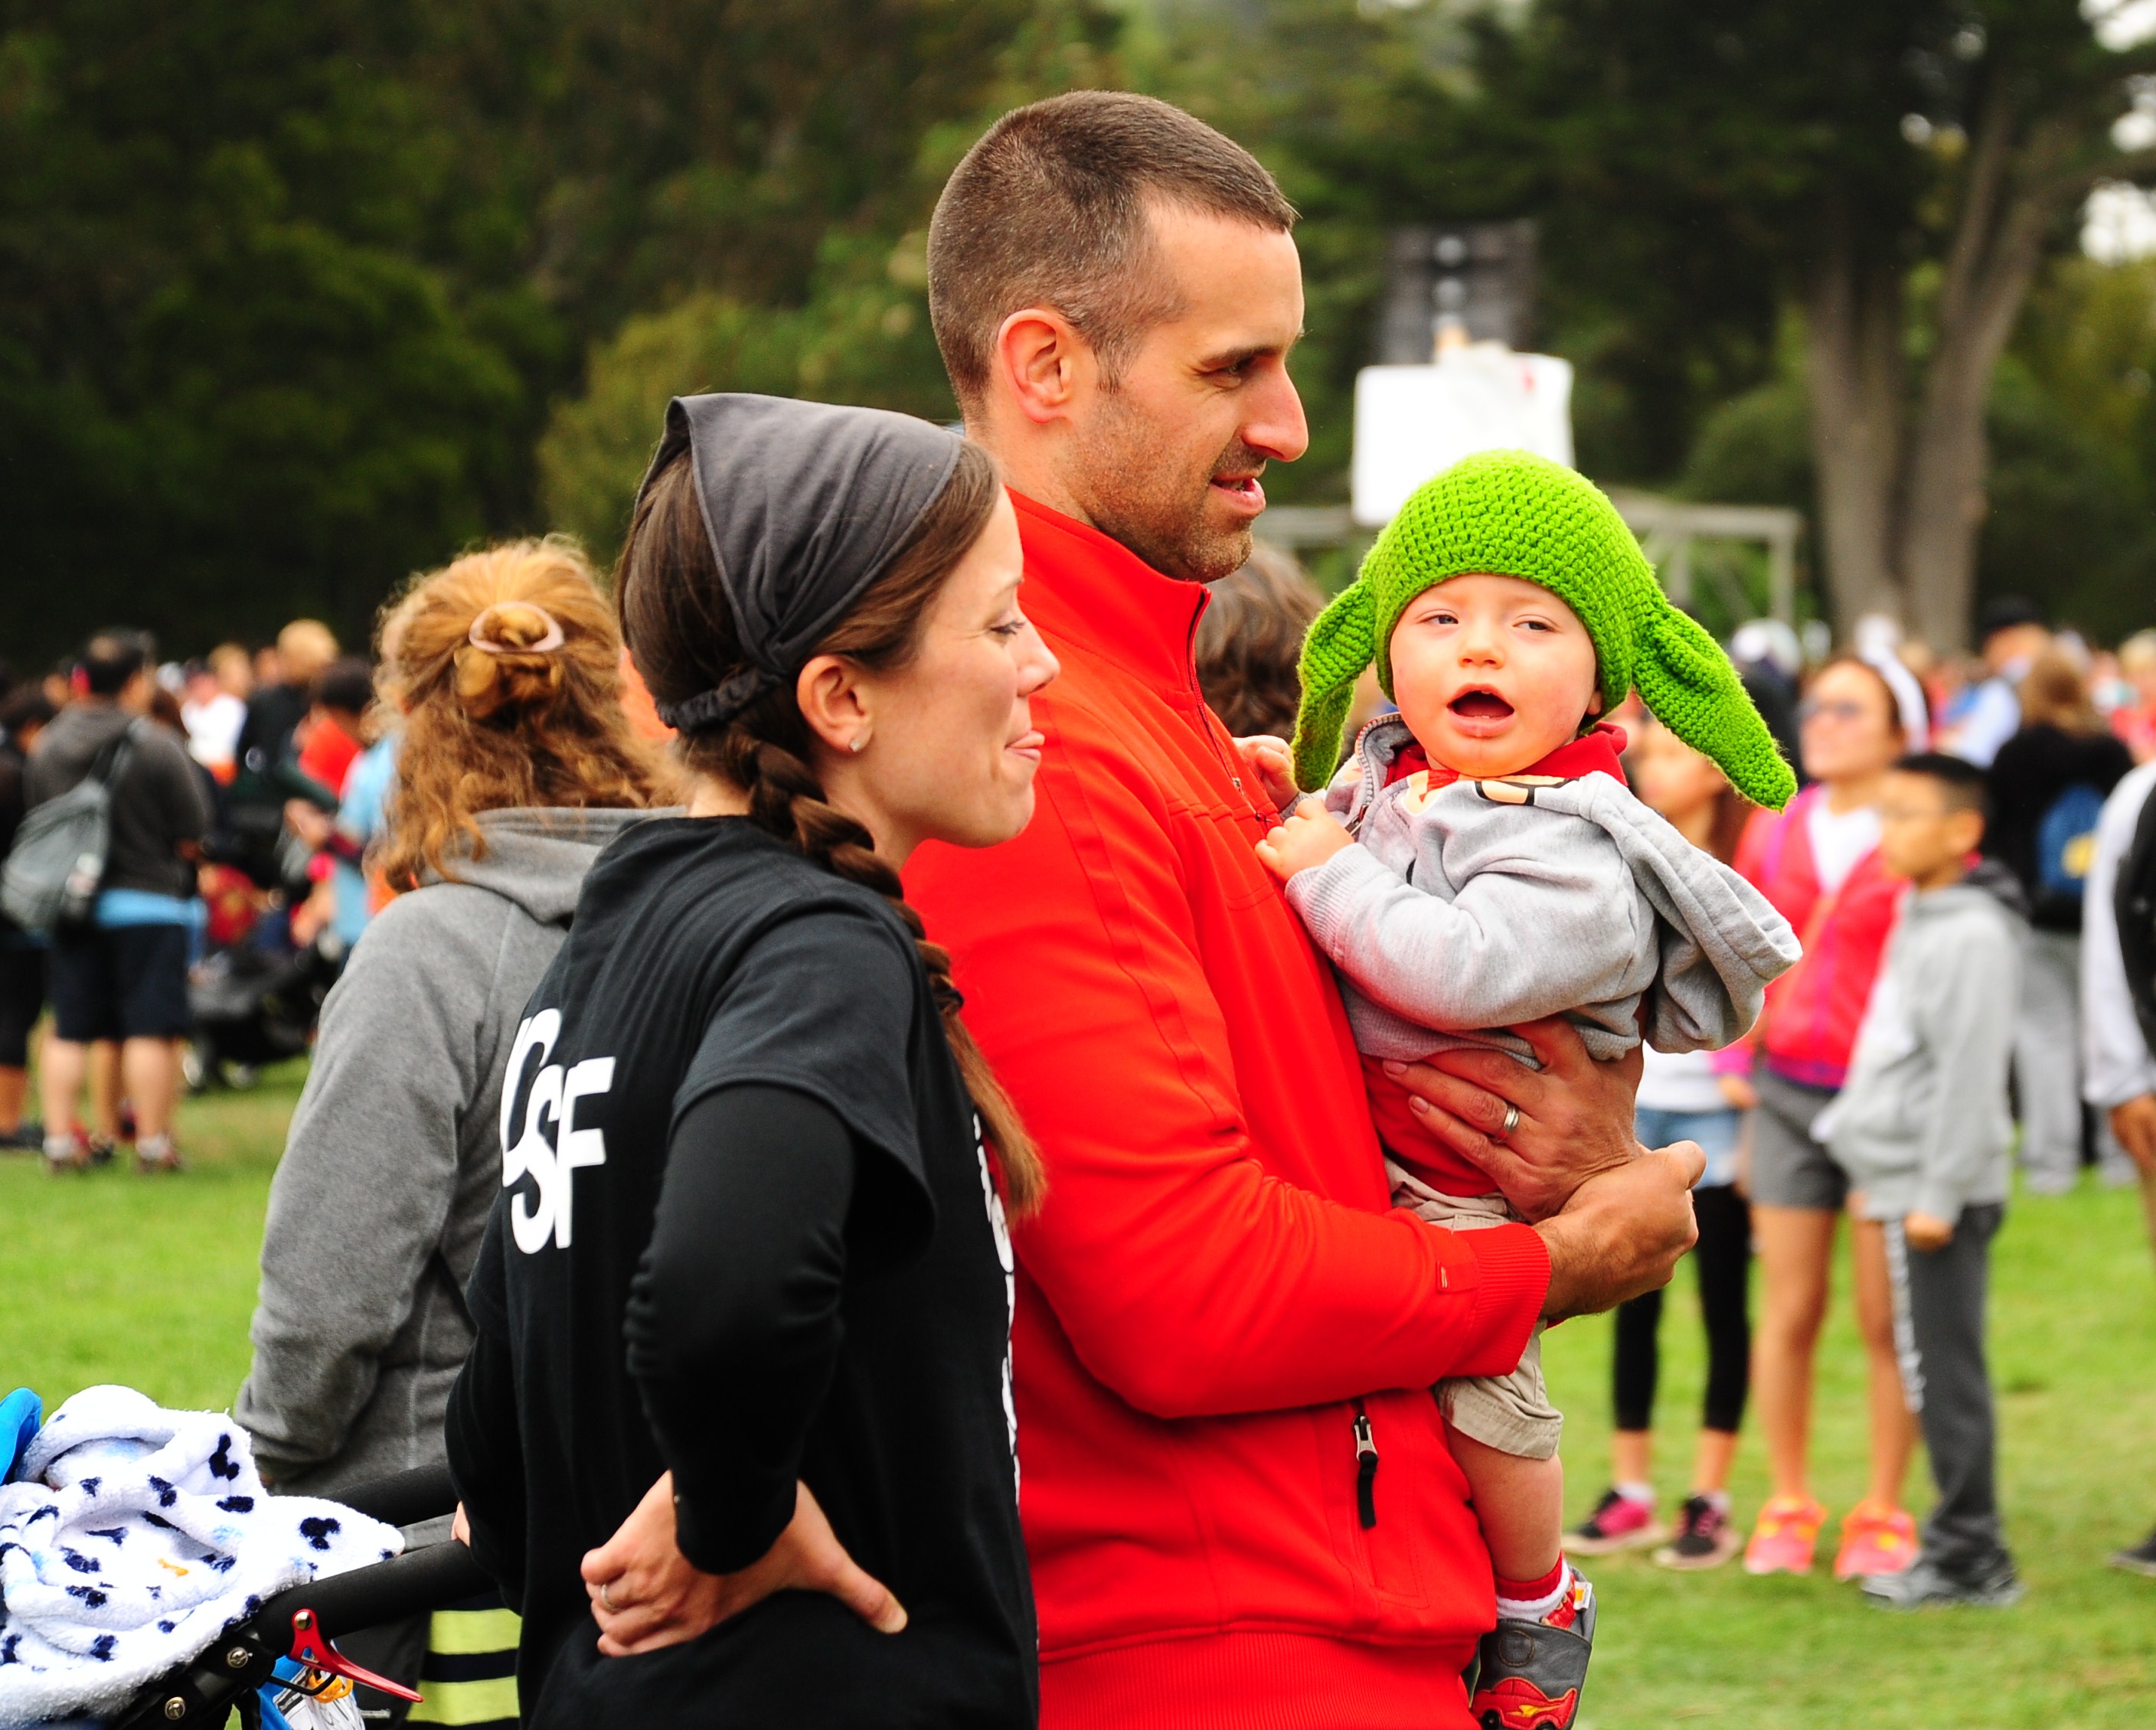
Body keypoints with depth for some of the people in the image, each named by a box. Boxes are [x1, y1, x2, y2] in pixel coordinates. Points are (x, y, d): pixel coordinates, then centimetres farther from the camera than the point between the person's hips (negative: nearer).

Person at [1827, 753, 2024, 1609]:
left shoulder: (1972, 935, -15)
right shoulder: (1918, 919, 16)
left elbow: (1970, 1072, -19)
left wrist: (1939, 1192, -20)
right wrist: (1877, 1173, 24)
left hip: (1944, 1191, -10)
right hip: (1907, 1182, 10)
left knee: (1943, 1367, -6)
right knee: (1937, 1369, 12)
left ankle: (1970, 1557, -1)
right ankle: (1961, 1543, 17)